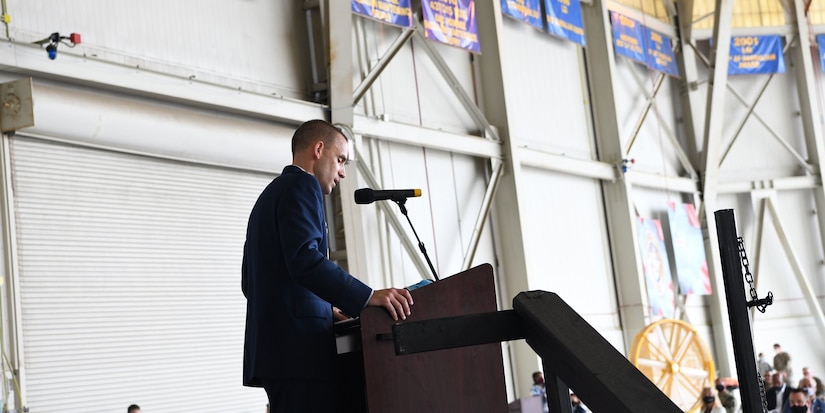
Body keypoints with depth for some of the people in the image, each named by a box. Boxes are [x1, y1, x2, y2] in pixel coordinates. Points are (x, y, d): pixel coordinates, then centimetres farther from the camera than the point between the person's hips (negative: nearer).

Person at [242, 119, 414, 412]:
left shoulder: (271, 193, 25)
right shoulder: (301, 186, -5)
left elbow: (251, 282, 24)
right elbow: (305, 259, -21)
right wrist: (368, 297, -25)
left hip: (275, 344, 10)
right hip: (299, 345, -10)